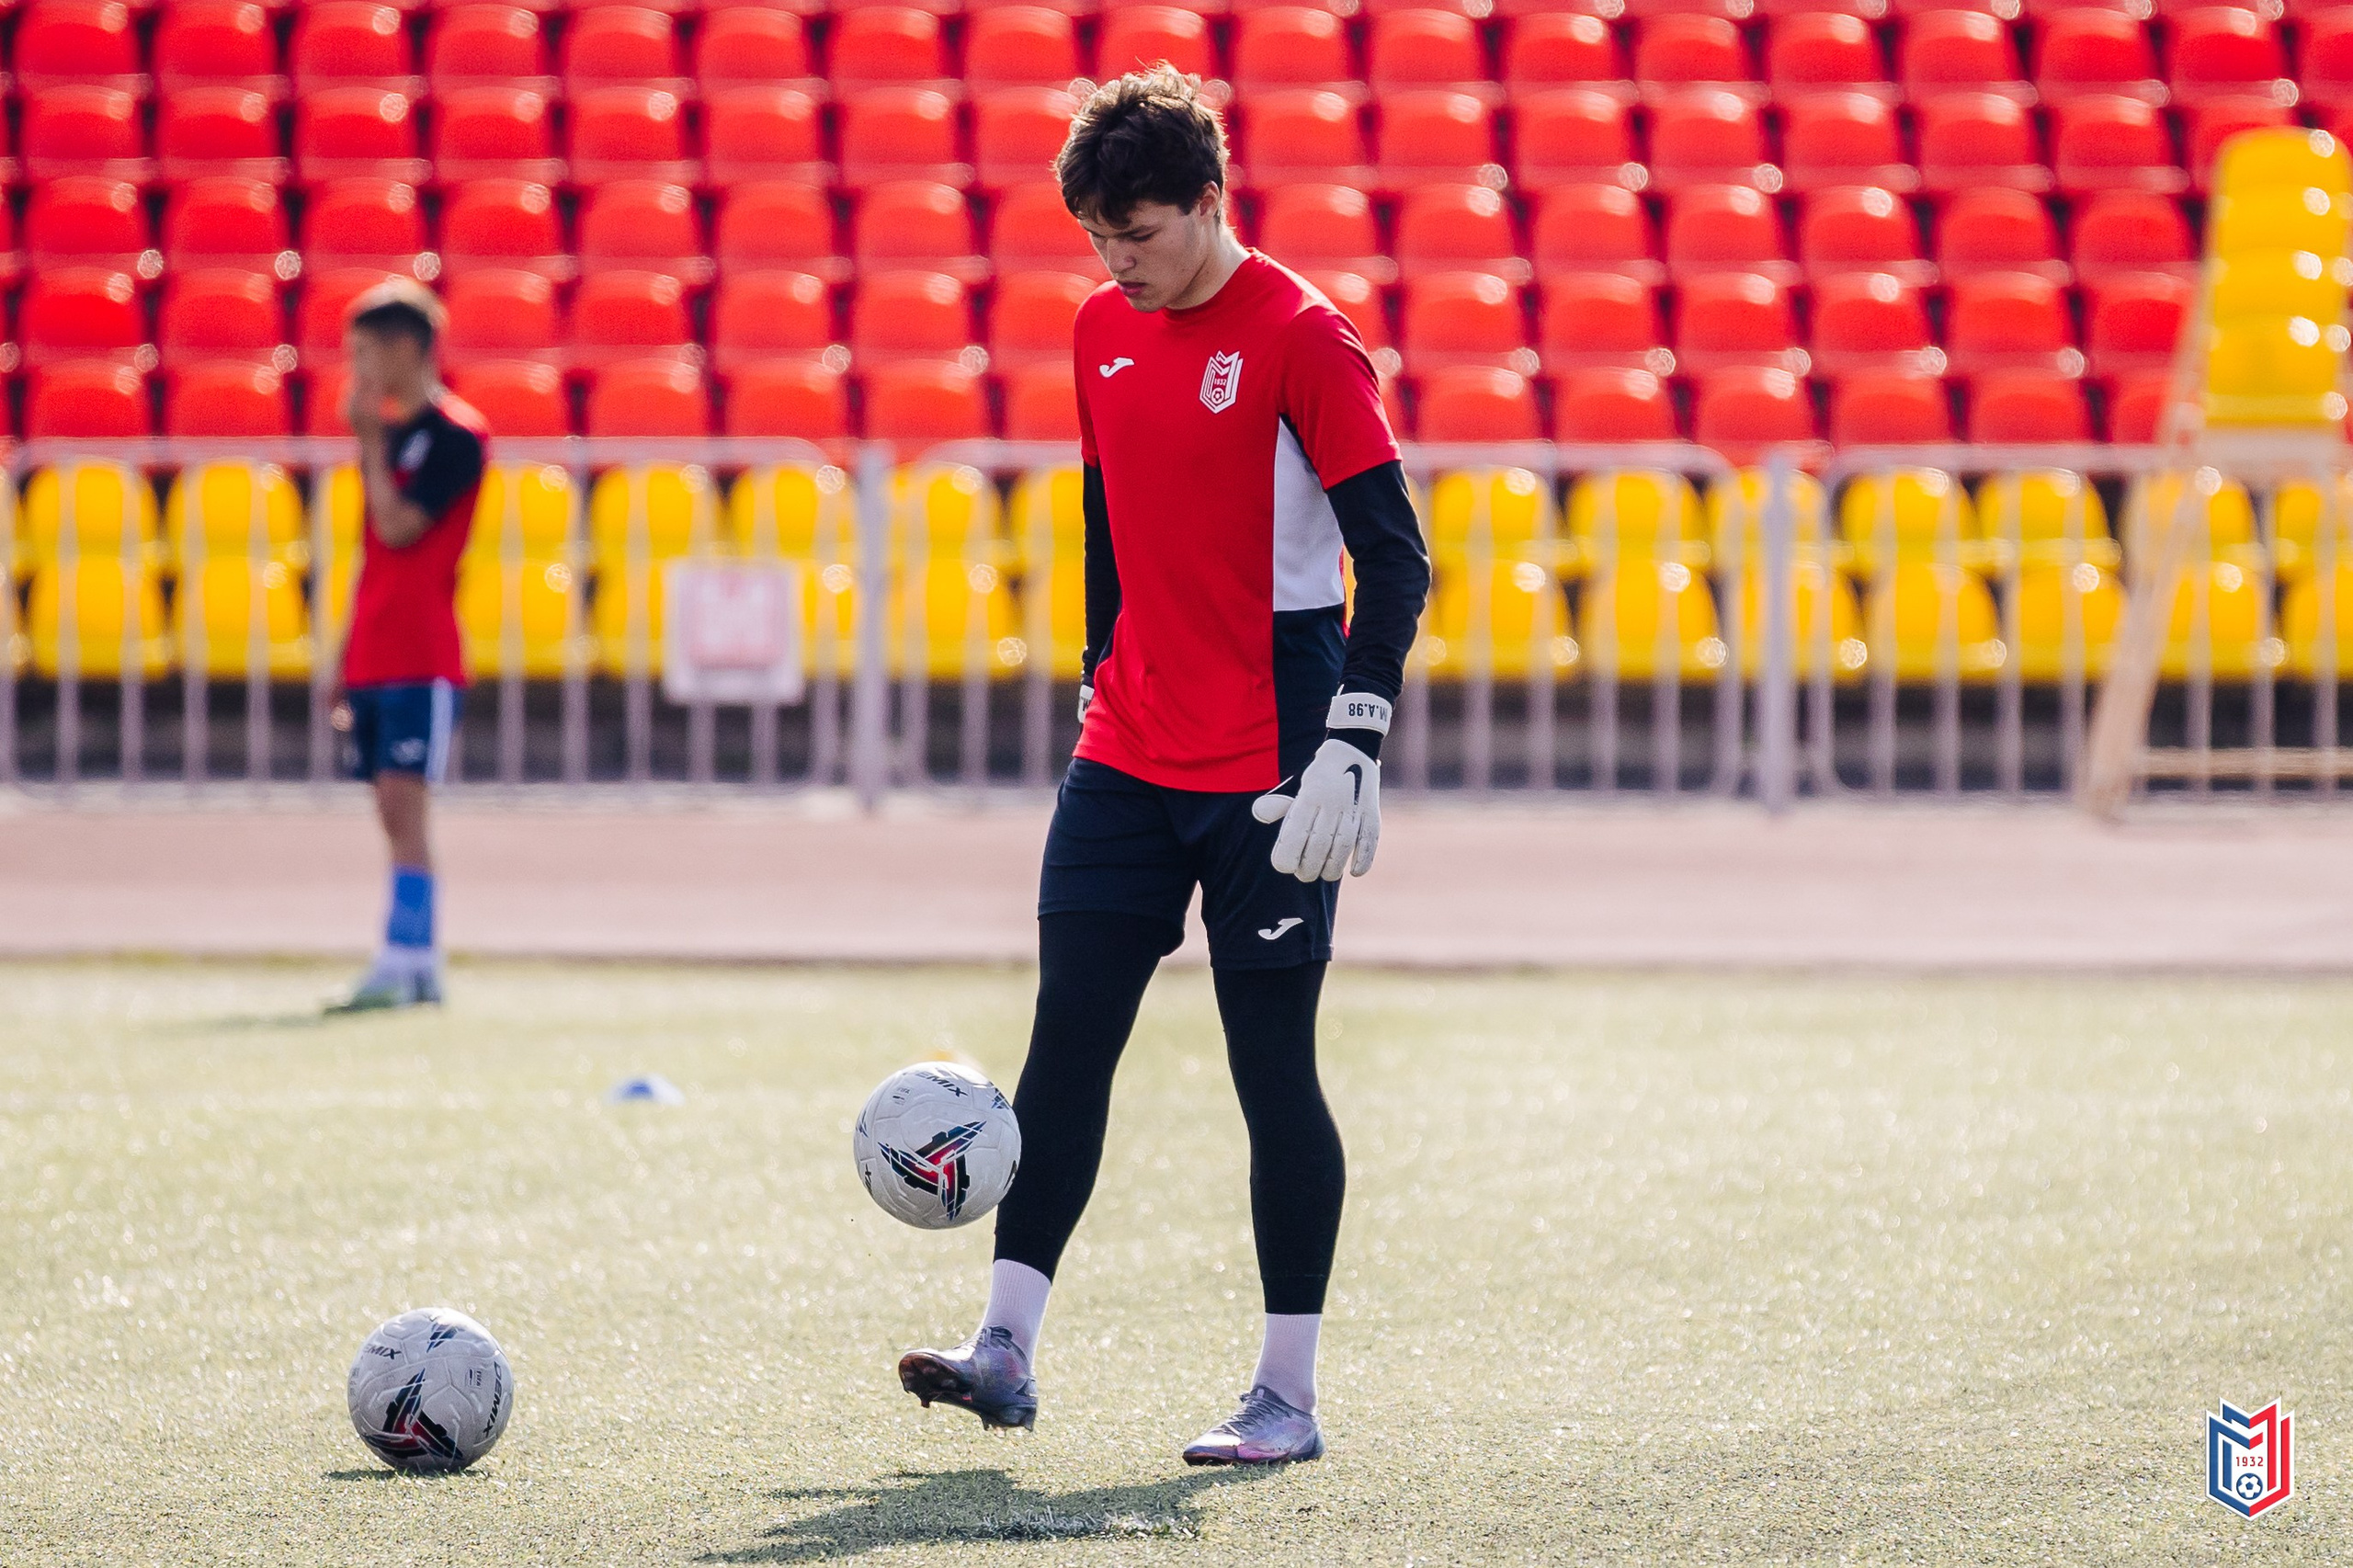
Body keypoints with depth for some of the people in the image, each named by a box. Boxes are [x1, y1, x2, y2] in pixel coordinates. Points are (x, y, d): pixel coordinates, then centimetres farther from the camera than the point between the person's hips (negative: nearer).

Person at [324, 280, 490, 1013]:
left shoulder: (454, 434, -9)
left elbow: (399, 526, -18)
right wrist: (347, 657, 21)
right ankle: (422, 966, 12)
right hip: (375, 656, 8)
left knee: (403, 802, -15)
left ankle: (399, 963, -19)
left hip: (423, 657, -8)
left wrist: (372, 441, -10)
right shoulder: (388, 431, 17)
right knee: (394, 811, 8)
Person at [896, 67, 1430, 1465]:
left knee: (1273, 1067, -1)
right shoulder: (1106, 331, 9)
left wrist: (1353, 748, -19)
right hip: (1130, 759, 6)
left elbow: (1395, 559, -13)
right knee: (1065, 1042, 1)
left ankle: (1288, 1398, 5)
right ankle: (1008, 1348, 4)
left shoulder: (1299, 337, -12)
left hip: (1267, 772, -6)